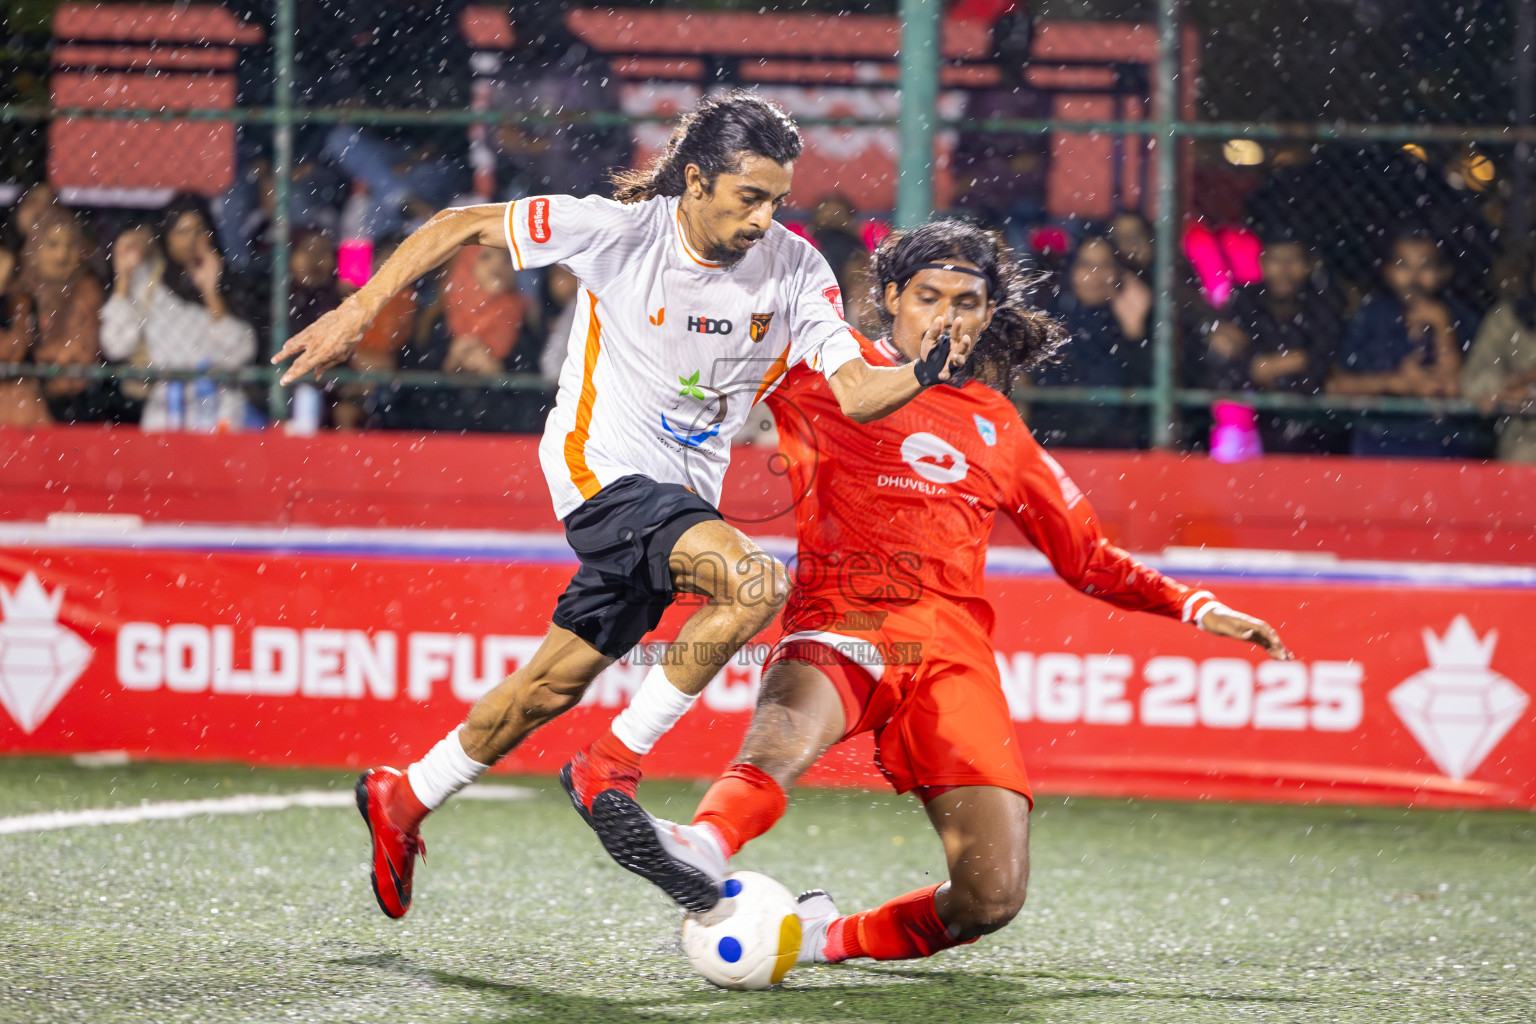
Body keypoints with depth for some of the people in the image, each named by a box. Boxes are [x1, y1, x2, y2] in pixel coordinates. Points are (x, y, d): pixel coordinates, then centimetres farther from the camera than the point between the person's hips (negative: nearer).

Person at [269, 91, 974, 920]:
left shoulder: (795, 270, -6)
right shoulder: (618, 230, -16)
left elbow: (854, 392, -11)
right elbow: (459, 226, -7)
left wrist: (923, 375, -32)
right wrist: (357, 312, -10)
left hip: (681, 496, 6)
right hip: (602, 469, -6)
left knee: (557, 682, 14)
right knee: (755, 581, -29)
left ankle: (403, 798, 34)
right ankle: (611, 767, -16)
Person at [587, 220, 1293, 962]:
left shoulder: (995, 426, 26)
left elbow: (1085, 556, 31)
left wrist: (1194, 607, 22)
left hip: (952, 643, 4)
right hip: (840, 624, -3)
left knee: (992, 896, -13)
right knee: (786, 733, -41)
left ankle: (830, 939, 9)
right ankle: (703, 848, -69)